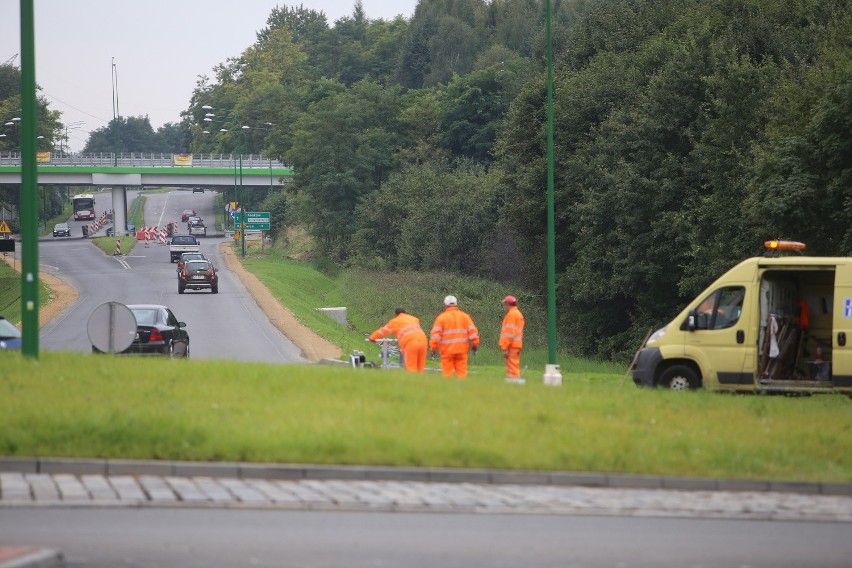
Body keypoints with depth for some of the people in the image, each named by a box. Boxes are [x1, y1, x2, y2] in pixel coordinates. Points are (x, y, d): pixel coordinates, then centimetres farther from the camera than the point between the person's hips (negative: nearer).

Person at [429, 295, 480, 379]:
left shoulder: (441, 317, -1)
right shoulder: (465, 316, 9)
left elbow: (436, 334, -6)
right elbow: (473, 331, 4)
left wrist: (433, 348, -4)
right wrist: (475, 345, 8)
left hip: (447, 350, -3)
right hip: (461, 350, 3)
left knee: (447, 373, 0)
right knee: (462, 373, 4)